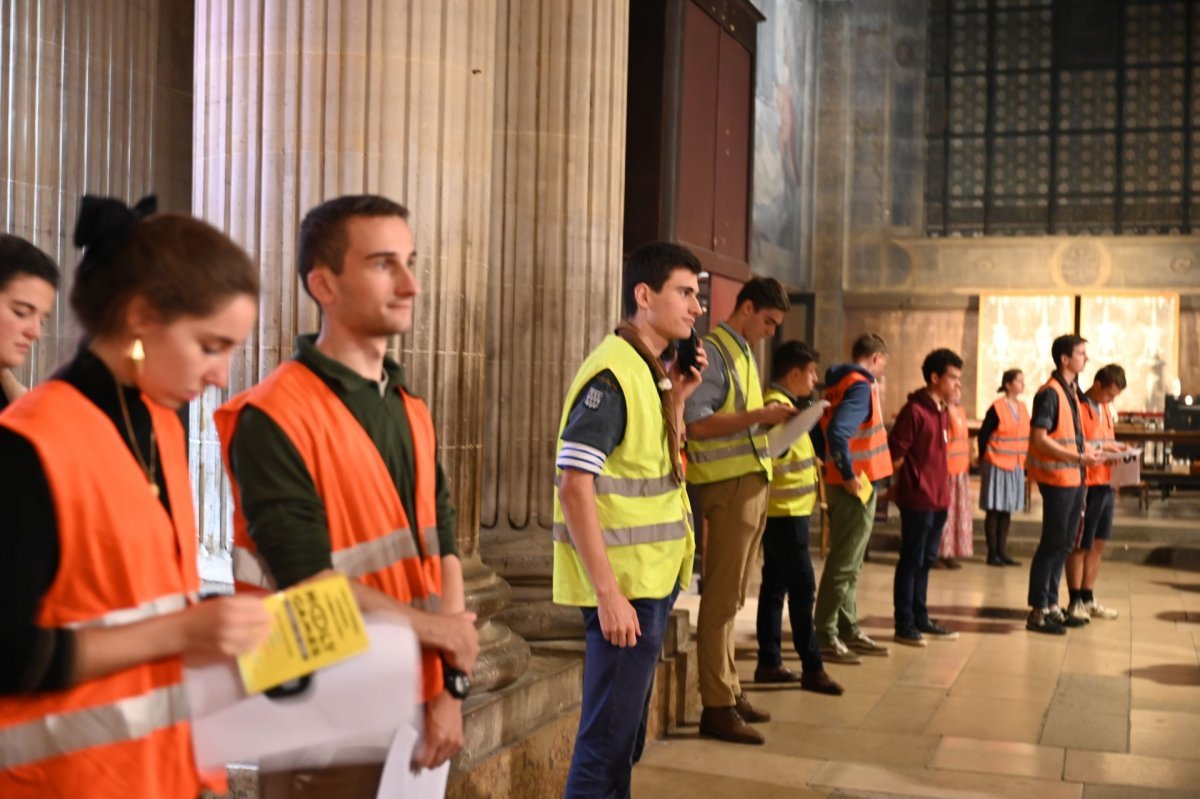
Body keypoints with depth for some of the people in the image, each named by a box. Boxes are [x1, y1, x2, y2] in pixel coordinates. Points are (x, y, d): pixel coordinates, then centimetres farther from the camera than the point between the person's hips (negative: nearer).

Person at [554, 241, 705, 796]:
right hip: (622, 584, -9)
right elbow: (574, 487, -22)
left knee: (625, 731, 19)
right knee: (608, 738, -2)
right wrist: (608, 593, -23)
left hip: (652, 578, 9)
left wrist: (676, 400, 7)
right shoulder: (612, 374, -17)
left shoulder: (651, 370, 10)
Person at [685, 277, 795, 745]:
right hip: (728, 485, -9)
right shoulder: (712, 352, -10)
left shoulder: (742, 353, 18)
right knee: (722, 598, -6)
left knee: (732, 597, 14)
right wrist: (759, 416, -21)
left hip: (752, 482, 9)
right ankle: (716, 708, -1)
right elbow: (697, 424, -19)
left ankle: (730, 691, 22)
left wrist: (772, 419, 9)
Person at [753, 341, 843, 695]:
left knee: (776, 585, 12)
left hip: (787, 511, 10)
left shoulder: (785, 404, 16)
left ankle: (769, 662, 18)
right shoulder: (777, 405, -16)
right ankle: (812, 668, -2)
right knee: (802, 587, -7)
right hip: (785, 511, -10)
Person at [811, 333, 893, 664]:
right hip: (856, 487, -9)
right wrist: (849, 475, -21)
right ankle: (825, 635, 1)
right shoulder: (861, 386, -14)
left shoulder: (839, 384, 13)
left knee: (849, 563, 16)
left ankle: (848, 630, 24)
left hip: (844, 486, 9)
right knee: (844, 564, -4)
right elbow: (837, 431, -28)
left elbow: (821, 429, 16)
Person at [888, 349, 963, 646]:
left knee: (926, 560, 15)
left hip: (938, 499, 9)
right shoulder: (914, 410, -14)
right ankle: (904, 625, 6)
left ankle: (921, 619, 25)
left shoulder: (942, 411, 14)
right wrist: (910, 480, -8)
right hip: (918, 499, -9)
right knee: (911, 561, -1)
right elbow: (895, 452, -17)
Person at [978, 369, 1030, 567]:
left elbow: (1026, 436, 14)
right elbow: (983, 435, -7)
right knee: (994, 509, 0)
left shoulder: (1022, 407, 8)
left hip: (1015, 466, 6)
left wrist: (1023, 459, 7)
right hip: (997, 465, -6)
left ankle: (1002, 552, 16)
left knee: (1007, 510, 10)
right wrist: (984, 461, -2)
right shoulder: (997, 408, -11)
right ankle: (992, 553, 6)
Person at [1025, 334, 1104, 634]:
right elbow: (1040, 439, -20)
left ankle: (1052, 606, 23)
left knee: (1064, 544, 14)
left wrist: (1087, 453, 9)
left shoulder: (1071, 391, 14)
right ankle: (1037, 612, 3)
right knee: (1052, 543, -4)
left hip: (1074, 479, 9)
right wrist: (1079, 458, -22)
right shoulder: (1050, 393, -14)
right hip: (1057, 479, -9)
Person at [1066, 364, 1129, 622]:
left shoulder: (1106, 408, 15)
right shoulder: (1079, 407, -13)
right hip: (1086, 484, -8)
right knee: (1081, 545, 0)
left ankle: (1088, 599, 22)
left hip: (1105, 483, 8)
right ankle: (1075, 601, 10)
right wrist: (1102, 447, -21)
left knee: (1098, 544, 13)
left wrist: (1116, 447, 4)